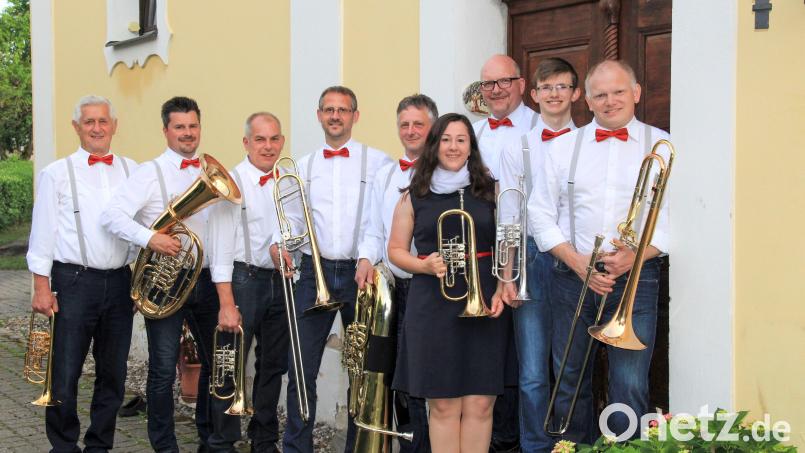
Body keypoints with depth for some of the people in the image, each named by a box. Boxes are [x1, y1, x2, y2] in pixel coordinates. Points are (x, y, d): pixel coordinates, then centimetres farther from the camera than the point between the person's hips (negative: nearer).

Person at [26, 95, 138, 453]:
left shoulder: (132, 171, 10)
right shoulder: (57, 173, 1)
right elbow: (43, 233, -1)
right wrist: (42, 287, -6)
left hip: (120, 282, 4)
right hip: (74, 282, -3)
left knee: (113, 374, 10)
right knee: (65, 374, -2)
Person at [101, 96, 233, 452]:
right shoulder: (150, 173, -5)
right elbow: (112, 216, -15)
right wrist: (150, 238, -29)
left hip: (206, 280, 5)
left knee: (217, 363, 12)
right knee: (164, 370, 0)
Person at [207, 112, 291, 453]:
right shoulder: (231, 183, -8)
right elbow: (221, 249, -12)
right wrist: (227, 305, -16)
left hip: (280, 281, 6)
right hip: (244, 280, -5)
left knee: (273, 366, 14)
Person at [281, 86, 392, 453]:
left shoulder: (378, 162, 3)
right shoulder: (303, 167, 13)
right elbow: (293, 218, 11)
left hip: (361, 272, -2)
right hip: (315, 271, 2)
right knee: (302, 369, -2)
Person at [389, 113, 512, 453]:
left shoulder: (490, 191, 8)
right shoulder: (414, 196, 7)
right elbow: (396, 250, 10)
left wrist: (501, 291, -7)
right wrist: (425, 266, -9)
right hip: (433, 306, 0)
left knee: (480, 404, -1)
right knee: (443, 405, 1)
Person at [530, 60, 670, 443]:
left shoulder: (661, 146, 4)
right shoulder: (564, 146, 9)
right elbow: (541, 214, 6)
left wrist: (635, 255, -15)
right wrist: (577, 261, -7)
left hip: (635, 277, -2)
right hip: (571, 276, 2)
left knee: (630, 389, -6)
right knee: (571, 382, 10)